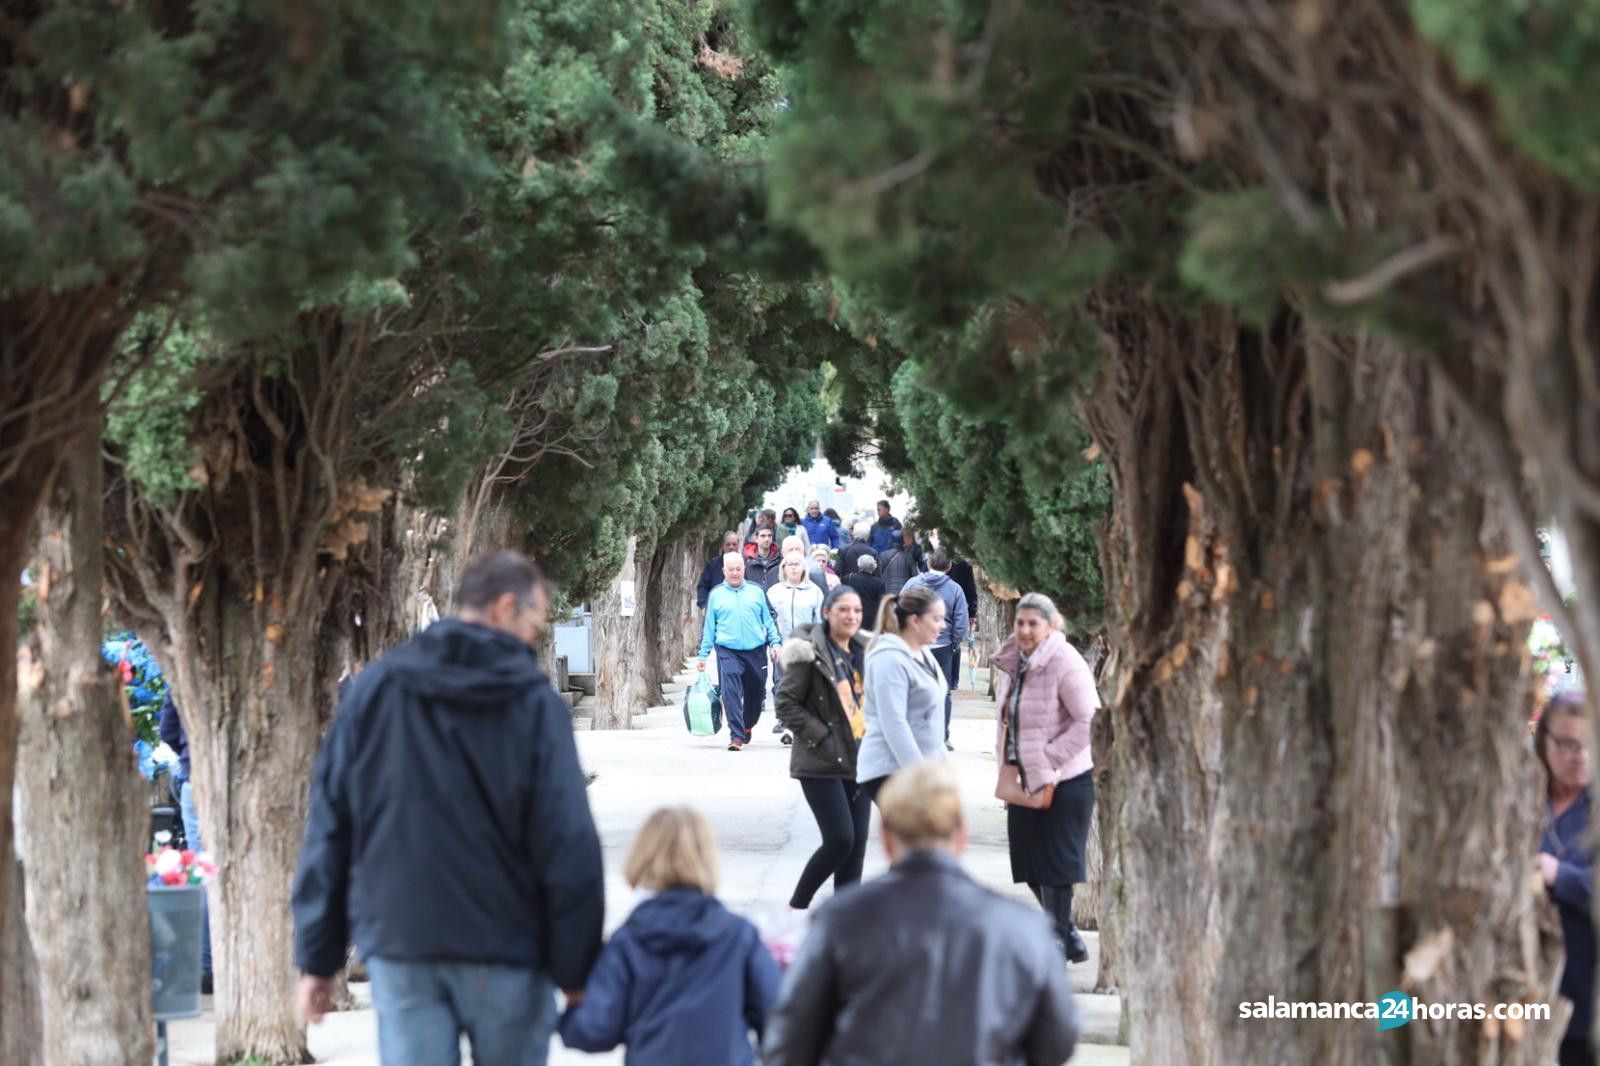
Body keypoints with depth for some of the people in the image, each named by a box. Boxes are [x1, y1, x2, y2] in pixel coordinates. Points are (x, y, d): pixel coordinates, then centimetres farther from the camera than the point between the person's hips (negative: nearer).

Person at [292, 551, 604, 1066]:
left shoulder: (373, 690, 5)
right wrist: (577, 970, -2)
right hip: (504, 949, -2)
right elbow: (568, 844, -9)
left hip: (398, 949, 3)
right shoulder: (534, 703, -6)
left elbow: (329, 828, 5)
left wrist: (318, 957, 9)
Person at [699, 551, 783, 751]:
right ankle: (736, 736, -18)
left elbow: (769, 620, 14)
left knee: (756, 693, 12)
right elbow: (708, 626, 10)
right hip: (728, 652, -2)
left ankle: (747, 727, 36)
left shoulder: (756, 591, 9)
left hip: (756, 650, 2)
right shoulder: (716, 595, 7)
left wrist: (775, 643, 3)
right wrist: (703, 654, 7)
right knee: (731, 693, -17)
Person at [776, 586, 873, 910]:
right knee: (840, 839, -13)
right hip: (822, 763, -7)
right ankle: (796, 907, 5)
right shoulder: (811, 652, -9)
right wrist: (820, 737, -15)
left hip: (858, 760, 7)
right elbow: (786, 702, -10)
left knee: (857, 842, 4)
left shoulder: (863, 651, 11)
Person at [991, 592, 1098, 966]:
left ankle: (1058, 941, 6)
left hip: (1064, 781, -8)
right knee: (1030, 862, 12)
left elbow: (1089, 721, -20)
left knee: (1055, 864, -3)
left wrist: (1049, 759, -20)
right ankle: (1069, 937, 26)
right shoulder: (1011, 663, 8)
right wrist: (1007, 764, 8)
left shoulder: (1066, 664, -15)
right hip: (1024, 780, 8)